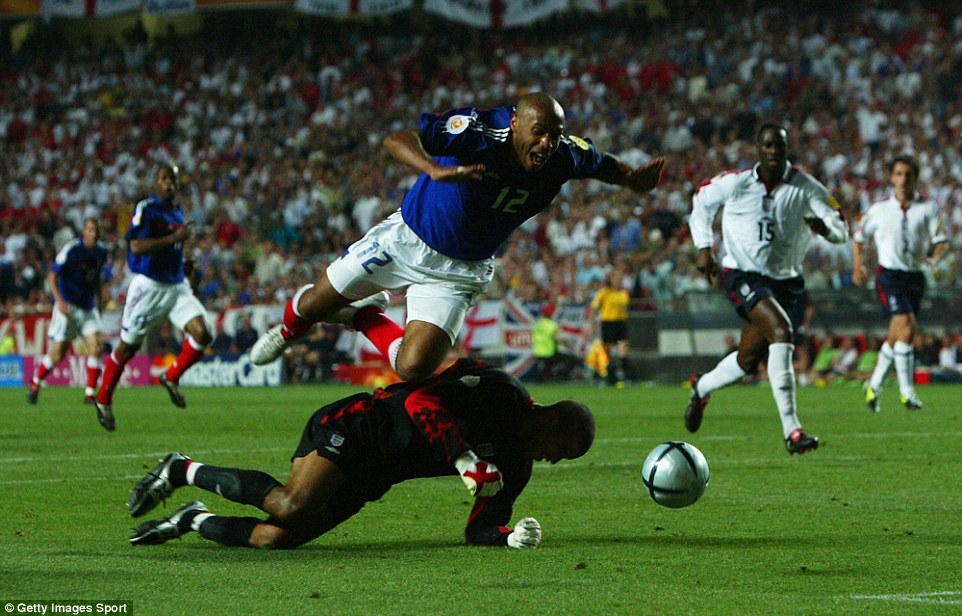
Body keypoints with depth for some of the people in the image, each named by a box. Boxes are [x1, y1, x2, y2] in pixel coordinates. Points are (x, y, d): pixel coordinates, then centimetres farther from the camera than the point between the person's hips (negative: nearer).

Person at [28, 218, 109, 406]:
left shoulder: (101, 252, 5)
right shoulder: (71, 249, -14)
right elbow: (52, 276, -14)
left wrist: (98, 300, 19)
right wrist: (59, 300, -24)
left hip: (88, 306, 5)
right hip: (67, 305, -5)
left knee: (95, 347, -12)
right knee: (57, 354, -4)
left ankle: (90, 394, -6)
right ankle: (34, 385, 20)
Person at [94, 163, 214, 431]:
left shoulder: (178, 212, 14)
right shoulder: (145, 209, -11)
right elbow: (136, 246, -23)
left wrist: (184, 265, 11)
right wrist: (173, 238, -26)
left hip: (177, 286, 7)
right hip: (149, 286, -6)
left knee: (202, 335, -12)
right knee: (128, 347, 3)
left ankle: (171, 378, 9)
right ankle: (103, 401, 19)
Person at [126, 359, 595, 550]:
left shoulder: (515, 469, 9)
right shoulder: (500, 390, -14)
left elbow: (479, 530, 8)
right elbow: (423, 398, -24)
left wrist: (512, 537, -14)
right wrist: (463, 456, -31)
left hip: (369, 479, 7)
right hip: (353, 429, -7)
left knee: (274, 539, -12)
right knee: (293, 505, -30)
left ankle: (194, 520, 11)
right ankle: (185, 471, -9)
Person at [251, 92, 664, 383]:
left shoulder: (564, 158, -18)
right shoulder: (479, 131, -32)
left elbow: (600, 164, 7)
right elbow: (398, 139, -43)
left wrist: (631, 179, -9)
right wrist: (436, 170, -60)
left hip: (460, 271, 3)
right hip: (408, 238, -2)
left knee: (414, 370, -12)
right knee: (314, 305, 11)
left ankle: (363, 317, 20)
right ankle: (289, 330, 51)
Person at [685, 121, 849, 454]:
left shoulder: (805, 186, -6)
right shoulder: (735, 183, -7)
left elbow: (841, 229, -8)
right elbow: (702, 200, 12)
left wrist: (824, 227, -32)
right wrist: (704, 248, 5)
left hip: (785, 280, 4)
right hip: (743, 274, -4)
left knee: (748, 360, 10)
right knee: (781, 332, -28)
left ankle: (701, 387, 46)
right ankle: (791, 430, -28)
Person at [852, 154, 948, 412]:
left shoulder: (928, 208, 3)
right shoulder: (879, 209, 3)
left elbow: (941, 239, 0)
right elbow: (859, 236, 19)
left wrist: (935, 255, -20)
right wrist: (858, 266, 11)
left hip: (916, 276, 3)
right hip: (889, 274, -3)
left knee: (896, 337, 9)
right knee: (906, 326, -21)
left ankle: (874, 385, 28)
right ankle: (906, 390, -16)